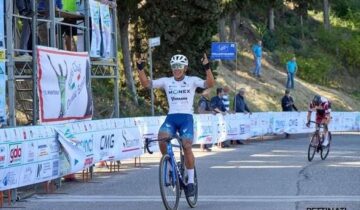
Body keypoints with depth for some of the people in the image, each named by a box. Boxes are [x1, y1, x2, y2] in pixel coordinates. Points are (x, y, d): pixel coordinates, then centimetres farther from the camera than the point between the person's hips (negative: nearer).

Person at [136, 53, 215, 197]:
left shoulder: (192, 81, 3)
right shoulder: (166, 81, 9)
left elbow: (210, 84, -12)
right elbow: (146, 83, 3)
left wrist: (207, 68, -25)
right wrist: (140, 68, -10)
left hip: (186, 117, -2)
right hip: (171, 117, 2)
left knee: (187, 146, -18)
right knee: (162, 137, -26)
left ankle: (190, 181, -6)